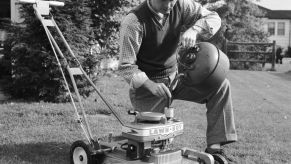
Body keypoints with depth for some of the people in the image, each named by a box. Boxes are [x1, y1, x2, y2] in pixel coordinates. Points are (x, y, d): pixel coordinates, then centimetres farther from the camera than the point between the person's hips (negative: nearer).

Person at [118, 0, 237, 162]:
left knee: (220, 85, -9)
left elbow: (213, 18, -2)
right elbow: (126, 67, -20)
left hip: (175, 76, 5)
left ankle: (214, 147, -7)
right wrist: (149, 85, -37)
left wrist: (194, 30, -25)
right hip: (147, 83, -5)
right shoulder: (133, 22, -23)